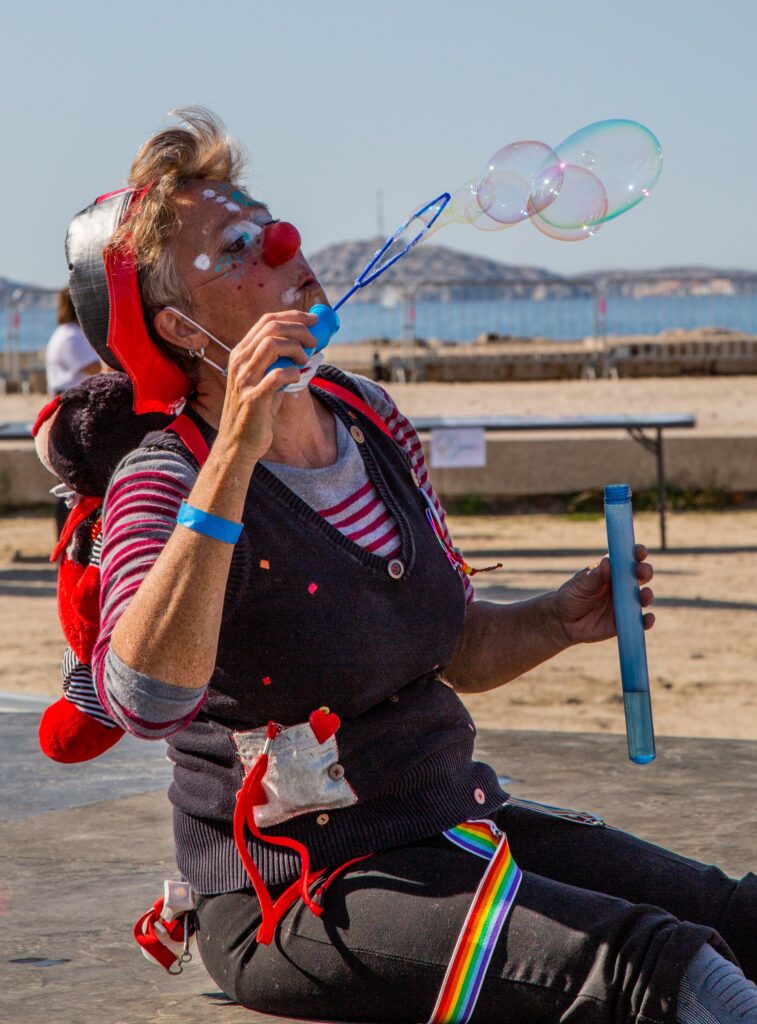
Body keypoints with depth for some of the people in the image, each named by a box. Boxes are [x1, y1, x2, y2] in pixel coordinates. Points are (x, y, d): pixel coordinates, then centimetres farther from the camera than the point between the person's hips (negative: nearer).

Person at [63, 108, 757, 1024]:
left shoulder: (371, 420, 8)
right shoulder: (161, 486, -14)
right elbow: (146, 698, -35)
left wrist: (554, 623, -1)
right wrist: (234, 454, -36)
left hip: (451, 829, 8)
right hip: (299, 903, -8)